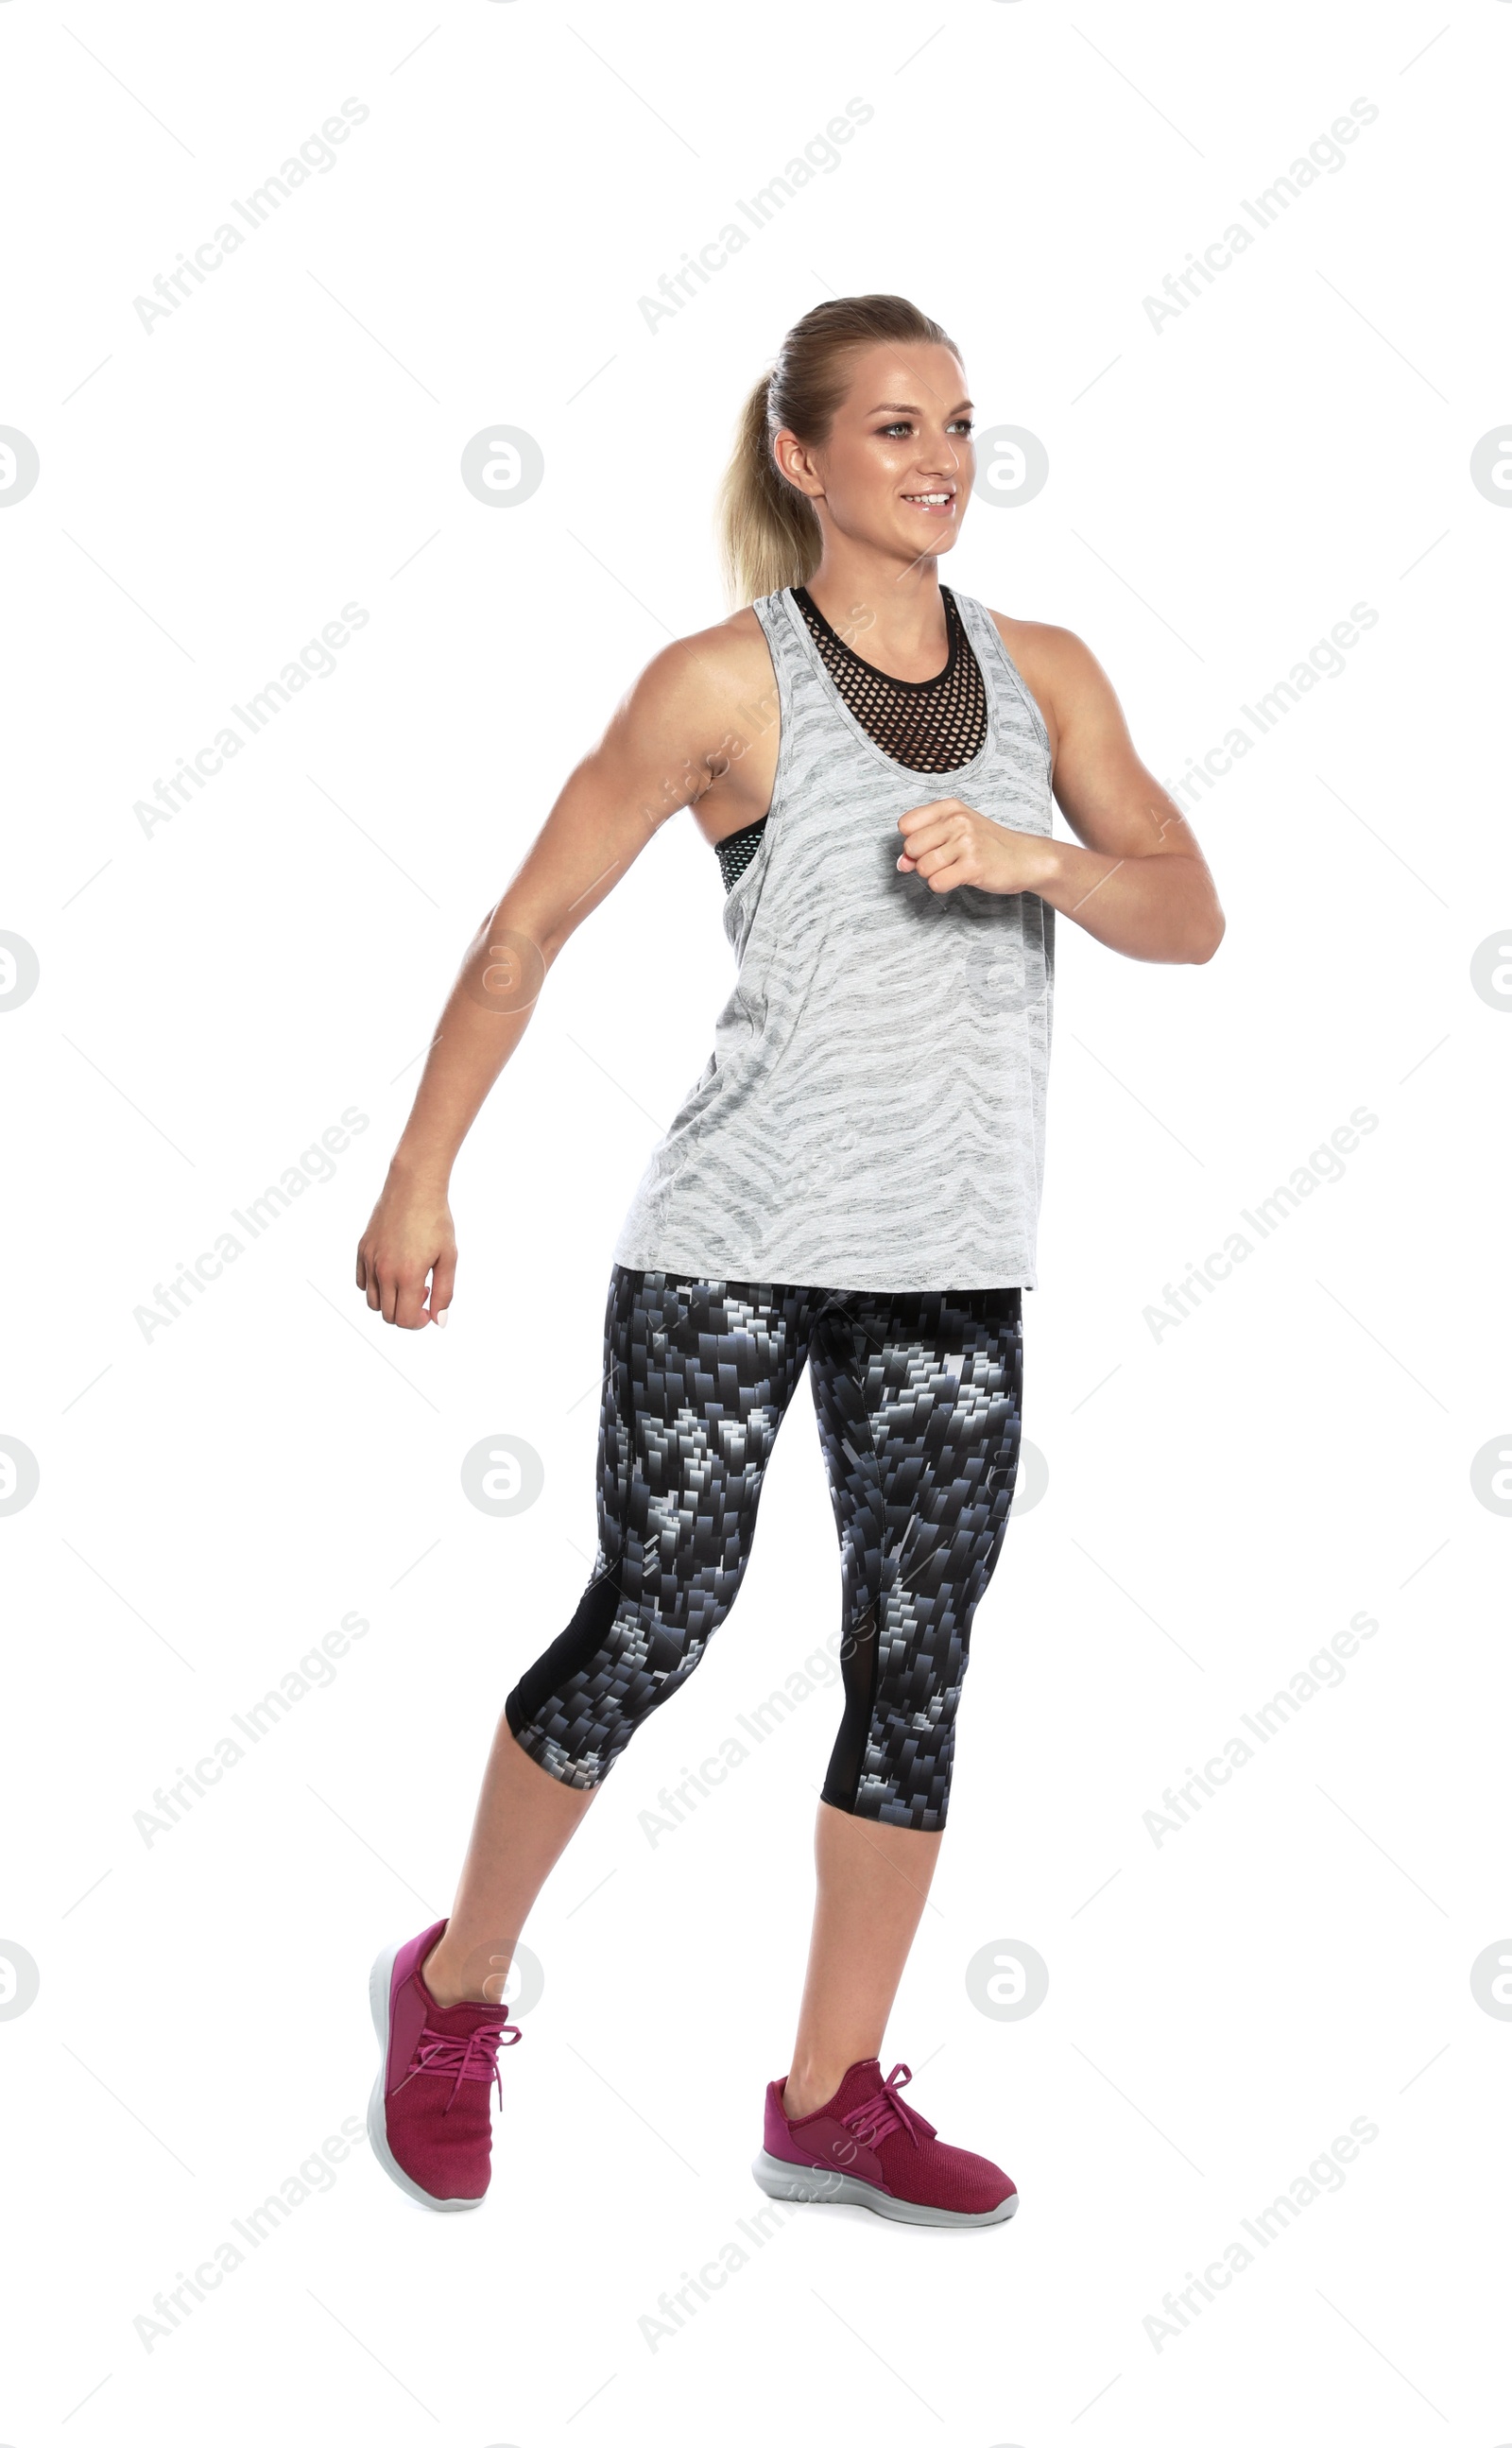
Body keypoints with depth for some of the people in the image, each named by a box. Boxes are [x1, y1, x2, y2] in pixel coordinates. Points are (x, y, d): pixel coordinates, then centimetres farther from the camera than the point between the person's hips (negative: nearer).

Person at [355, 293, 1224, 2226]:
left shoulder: (1045, 674, 9)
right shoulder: (724, 681, -5)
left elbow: (1190, 917, 3)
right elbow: (525, 931, -2)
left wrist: (1037, 855, -16)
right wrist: (420, 1178, -4)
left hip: (952, 1263, 5)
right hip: (733, 1243, -4)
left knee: (916, 1664, 6)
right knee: (652, 1623, 0)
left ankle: (834, 2099, 20)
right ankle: (454, 1992, 25)